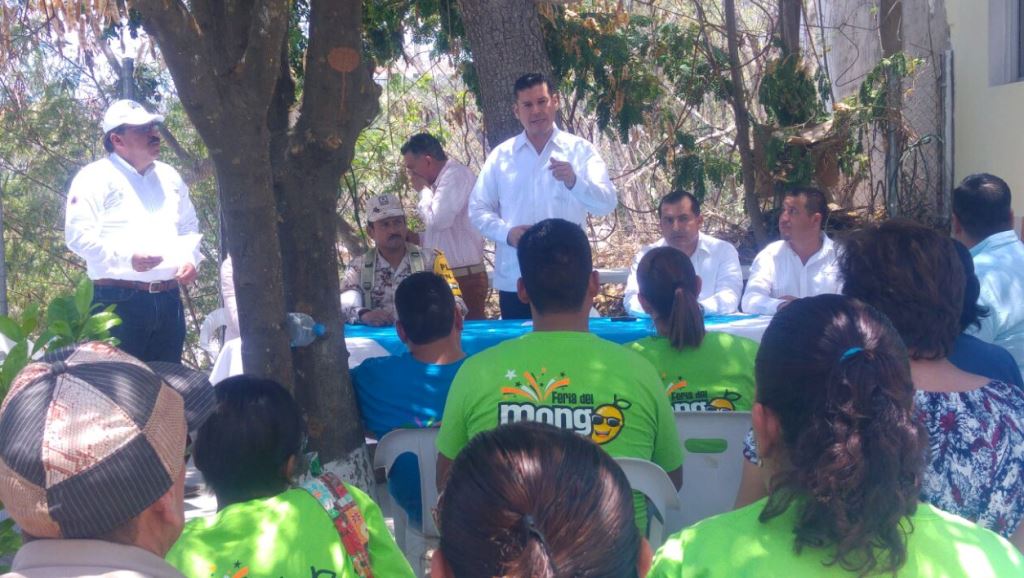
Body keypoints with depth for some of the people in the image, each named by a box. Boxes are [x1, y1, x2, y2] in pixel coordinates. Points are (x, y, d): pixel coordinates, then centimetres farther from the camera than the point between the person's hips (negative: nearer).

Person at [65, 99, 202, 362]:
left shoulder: (169, 177, 17)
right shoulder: (95, 178, -3)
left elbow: (189, 226, 25)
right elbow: (78, 235, -12)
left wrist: (190, 257, 5)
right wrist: (127, 257, -22)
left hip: (169, 300, 6)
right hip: (119, 301, -6)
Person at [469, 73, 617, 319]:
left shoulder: (581, 150, 2)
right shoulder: (500, 155, 8)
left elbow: (607, 203, -8)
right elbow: (478, 209, 9)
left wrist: (574, 182, -28)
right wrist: (507, 233, -10)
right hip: (514, 280, 2)